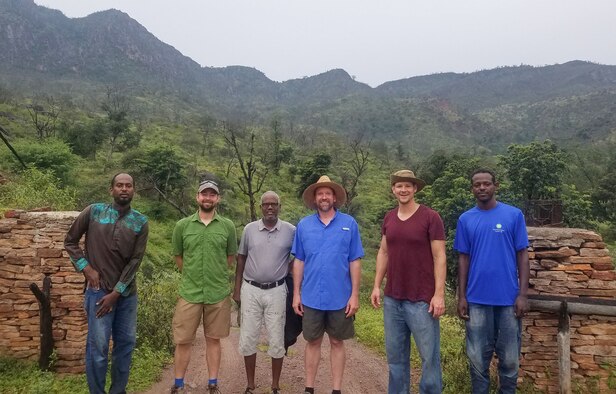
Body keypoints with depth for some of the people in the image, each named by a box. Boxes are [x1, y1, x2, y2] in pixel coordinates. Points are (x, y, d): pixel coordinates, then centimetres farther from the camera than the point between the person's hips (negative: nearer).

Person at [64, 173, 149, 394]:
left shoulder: (140, 222, -1)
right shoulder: (93, 212, -3)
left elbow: (135, 261, -5)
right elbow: (70, 241, 6)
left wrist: (116, 293, -10)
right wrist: (86, 268, -5)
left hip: (127, 293, 3)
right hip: (99, 290, -2)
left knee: (126, 343, 10)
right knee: (98, 347, 0)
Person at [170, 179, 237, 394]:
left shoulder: (228, 226, -1)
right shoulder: (182, 225, 0)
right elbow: (178, 256, 11)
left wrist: (216, 274, 10)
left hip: (218, 293, 0)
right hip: (189, 293, 0)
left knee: (213, 339, 11)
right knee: (183, 341, 7)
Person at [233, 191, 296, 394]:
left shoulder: (291, 230, -3)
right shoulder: (249, 229, 1)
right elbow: (241, 260, 8)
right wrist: (237, 289, 5)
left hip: (276, 291, -1)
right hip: (250, 290, 1)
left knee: (276, 341, 6)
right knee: (248, 339, 7)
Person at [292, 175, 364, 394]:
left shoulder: (349, 223, -3)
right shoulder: (303, 225, 1)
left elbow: (355, 262, -3)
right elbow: (299, 262, 4)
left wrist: (355, 295, -6)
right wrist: (296, 294, 2)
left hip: (340, 298, -1)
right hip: (311, 297, 1)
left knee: (337, 343, 12)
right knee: (313, 342, 13)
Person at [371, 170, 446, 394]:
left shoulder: (430, 217, -7)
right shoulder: (389, 219, 9)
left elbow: (439, 257, -9)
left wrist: (439, 294, -14)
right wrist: (377, 286, 9)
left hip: (422, 300, -5)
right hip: (392, 299, 5)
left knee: (429, 355, 3)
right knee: (395, 354, 13)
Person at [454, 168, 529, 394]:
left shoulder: (514, 215, -1)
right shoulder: (466, 219, 4)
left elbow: (522, 255, 0)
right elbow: (464, 259, 6)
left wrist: (522, 294, -6)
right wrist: (461, 296, 2)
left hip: (508, 298, -1)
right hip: (477, 299, 1)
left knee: (509, 357, 10)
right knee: (478, 357, 11)